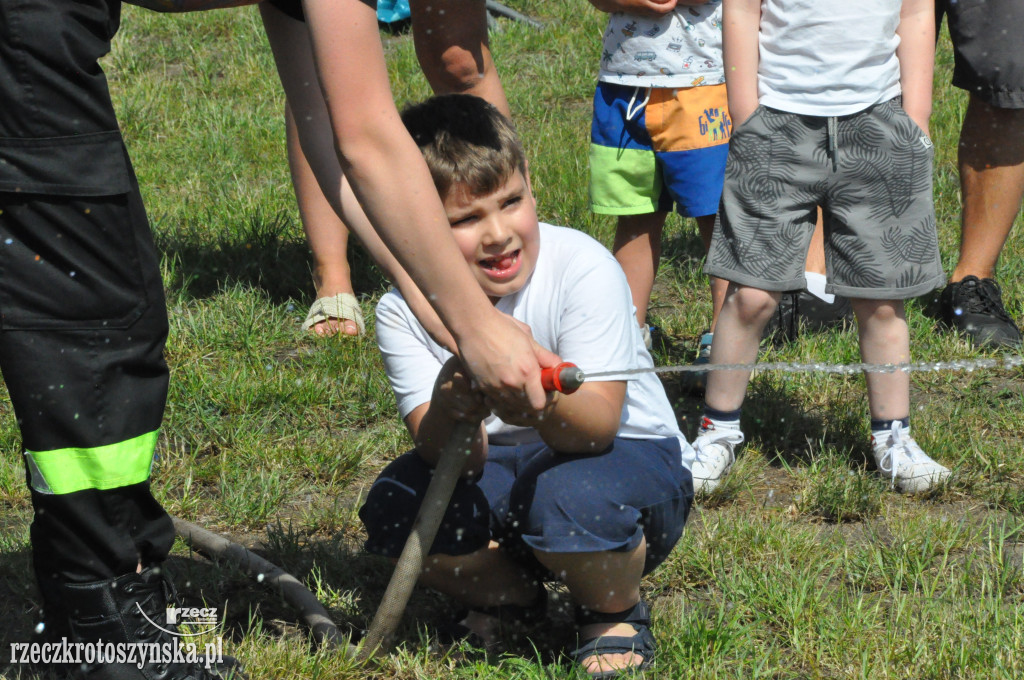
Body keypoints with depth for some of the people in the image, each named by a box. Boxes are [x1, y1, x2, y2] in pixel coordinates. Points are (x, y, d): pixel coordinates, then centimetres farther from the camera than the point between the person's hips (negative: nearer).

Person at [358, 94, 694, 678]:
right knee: (394, 508, -24)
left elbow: (599, 424, -32)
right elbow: (448, 456, -24)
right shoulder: (404, 312, -15)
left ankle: (616, 614, -3)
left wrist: (540, 402, -55)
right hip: (504, 471, 4)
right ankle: (509, 597, 7)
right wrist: (452, 411, -49)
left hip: (629, 459, -4)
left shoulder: (583, 268, -24)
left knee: (569, 497, -37)